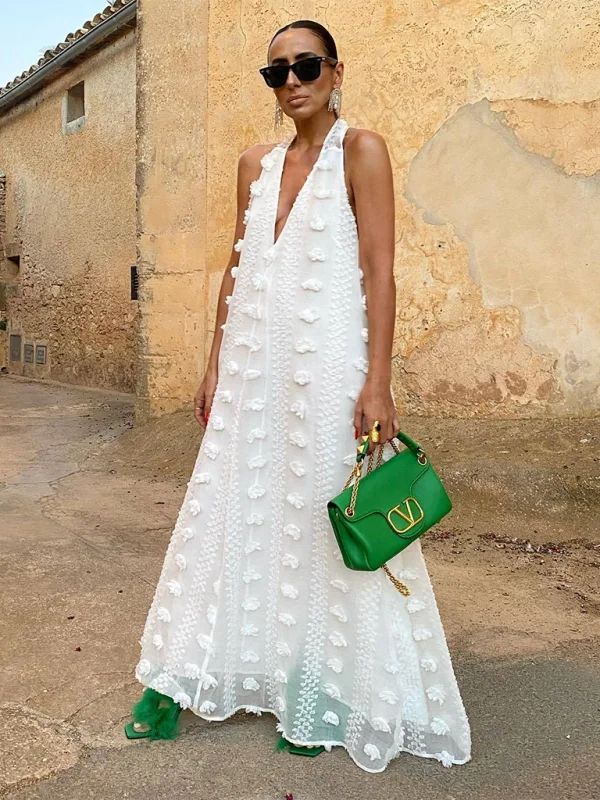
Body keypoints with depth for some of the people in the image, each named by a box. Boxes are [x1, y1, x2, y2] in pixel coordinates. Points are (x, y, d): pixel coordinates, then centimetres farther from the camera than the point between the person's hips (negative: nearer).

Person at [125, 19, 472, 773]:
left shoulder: (360, 151, -2)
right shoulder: (255, 164, 14)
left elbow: (379, 271, -9)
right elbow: (236, 268, 15)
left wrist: (378, 383, -16)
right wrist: (215, 364, 12)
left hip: (327, 364, -5)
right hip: (253, 366, 6)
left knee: (325, 525, 2)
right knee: (225, 514, 10)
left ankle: (325, 700, 20)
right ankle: (178, 679, 25)